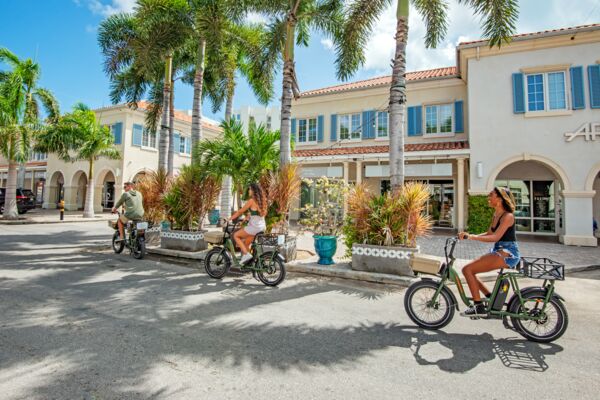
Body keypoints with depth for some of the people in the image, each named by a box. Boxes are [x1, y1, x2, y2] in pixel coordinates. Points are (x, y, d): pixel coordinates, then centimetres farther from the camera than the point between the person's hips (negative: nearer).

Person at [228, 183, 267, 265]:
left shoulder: (251, 200, -12)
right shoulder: (261, 200, 11)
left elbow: (240, 211, -6)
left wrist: (229, 219, 5)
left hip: (255, 226, -8)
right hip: (262, 226, 8)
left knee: (236, 235, 8)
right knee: (245, 244, 19)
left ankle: (246, 254, 0)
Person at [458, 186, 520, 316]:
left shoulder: (508, 216, -14)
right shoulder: (496, 214, 13)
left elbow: (495, 237, -25)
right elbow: (489, 233, 14)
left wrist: (472, 237, -33)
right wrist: (468, 236, 1)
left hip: (508, 253, -9)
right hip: (498, 251, 9)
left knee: (467, 269, -18)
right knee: (469, 270, 6)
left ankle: (479, 307, -10)